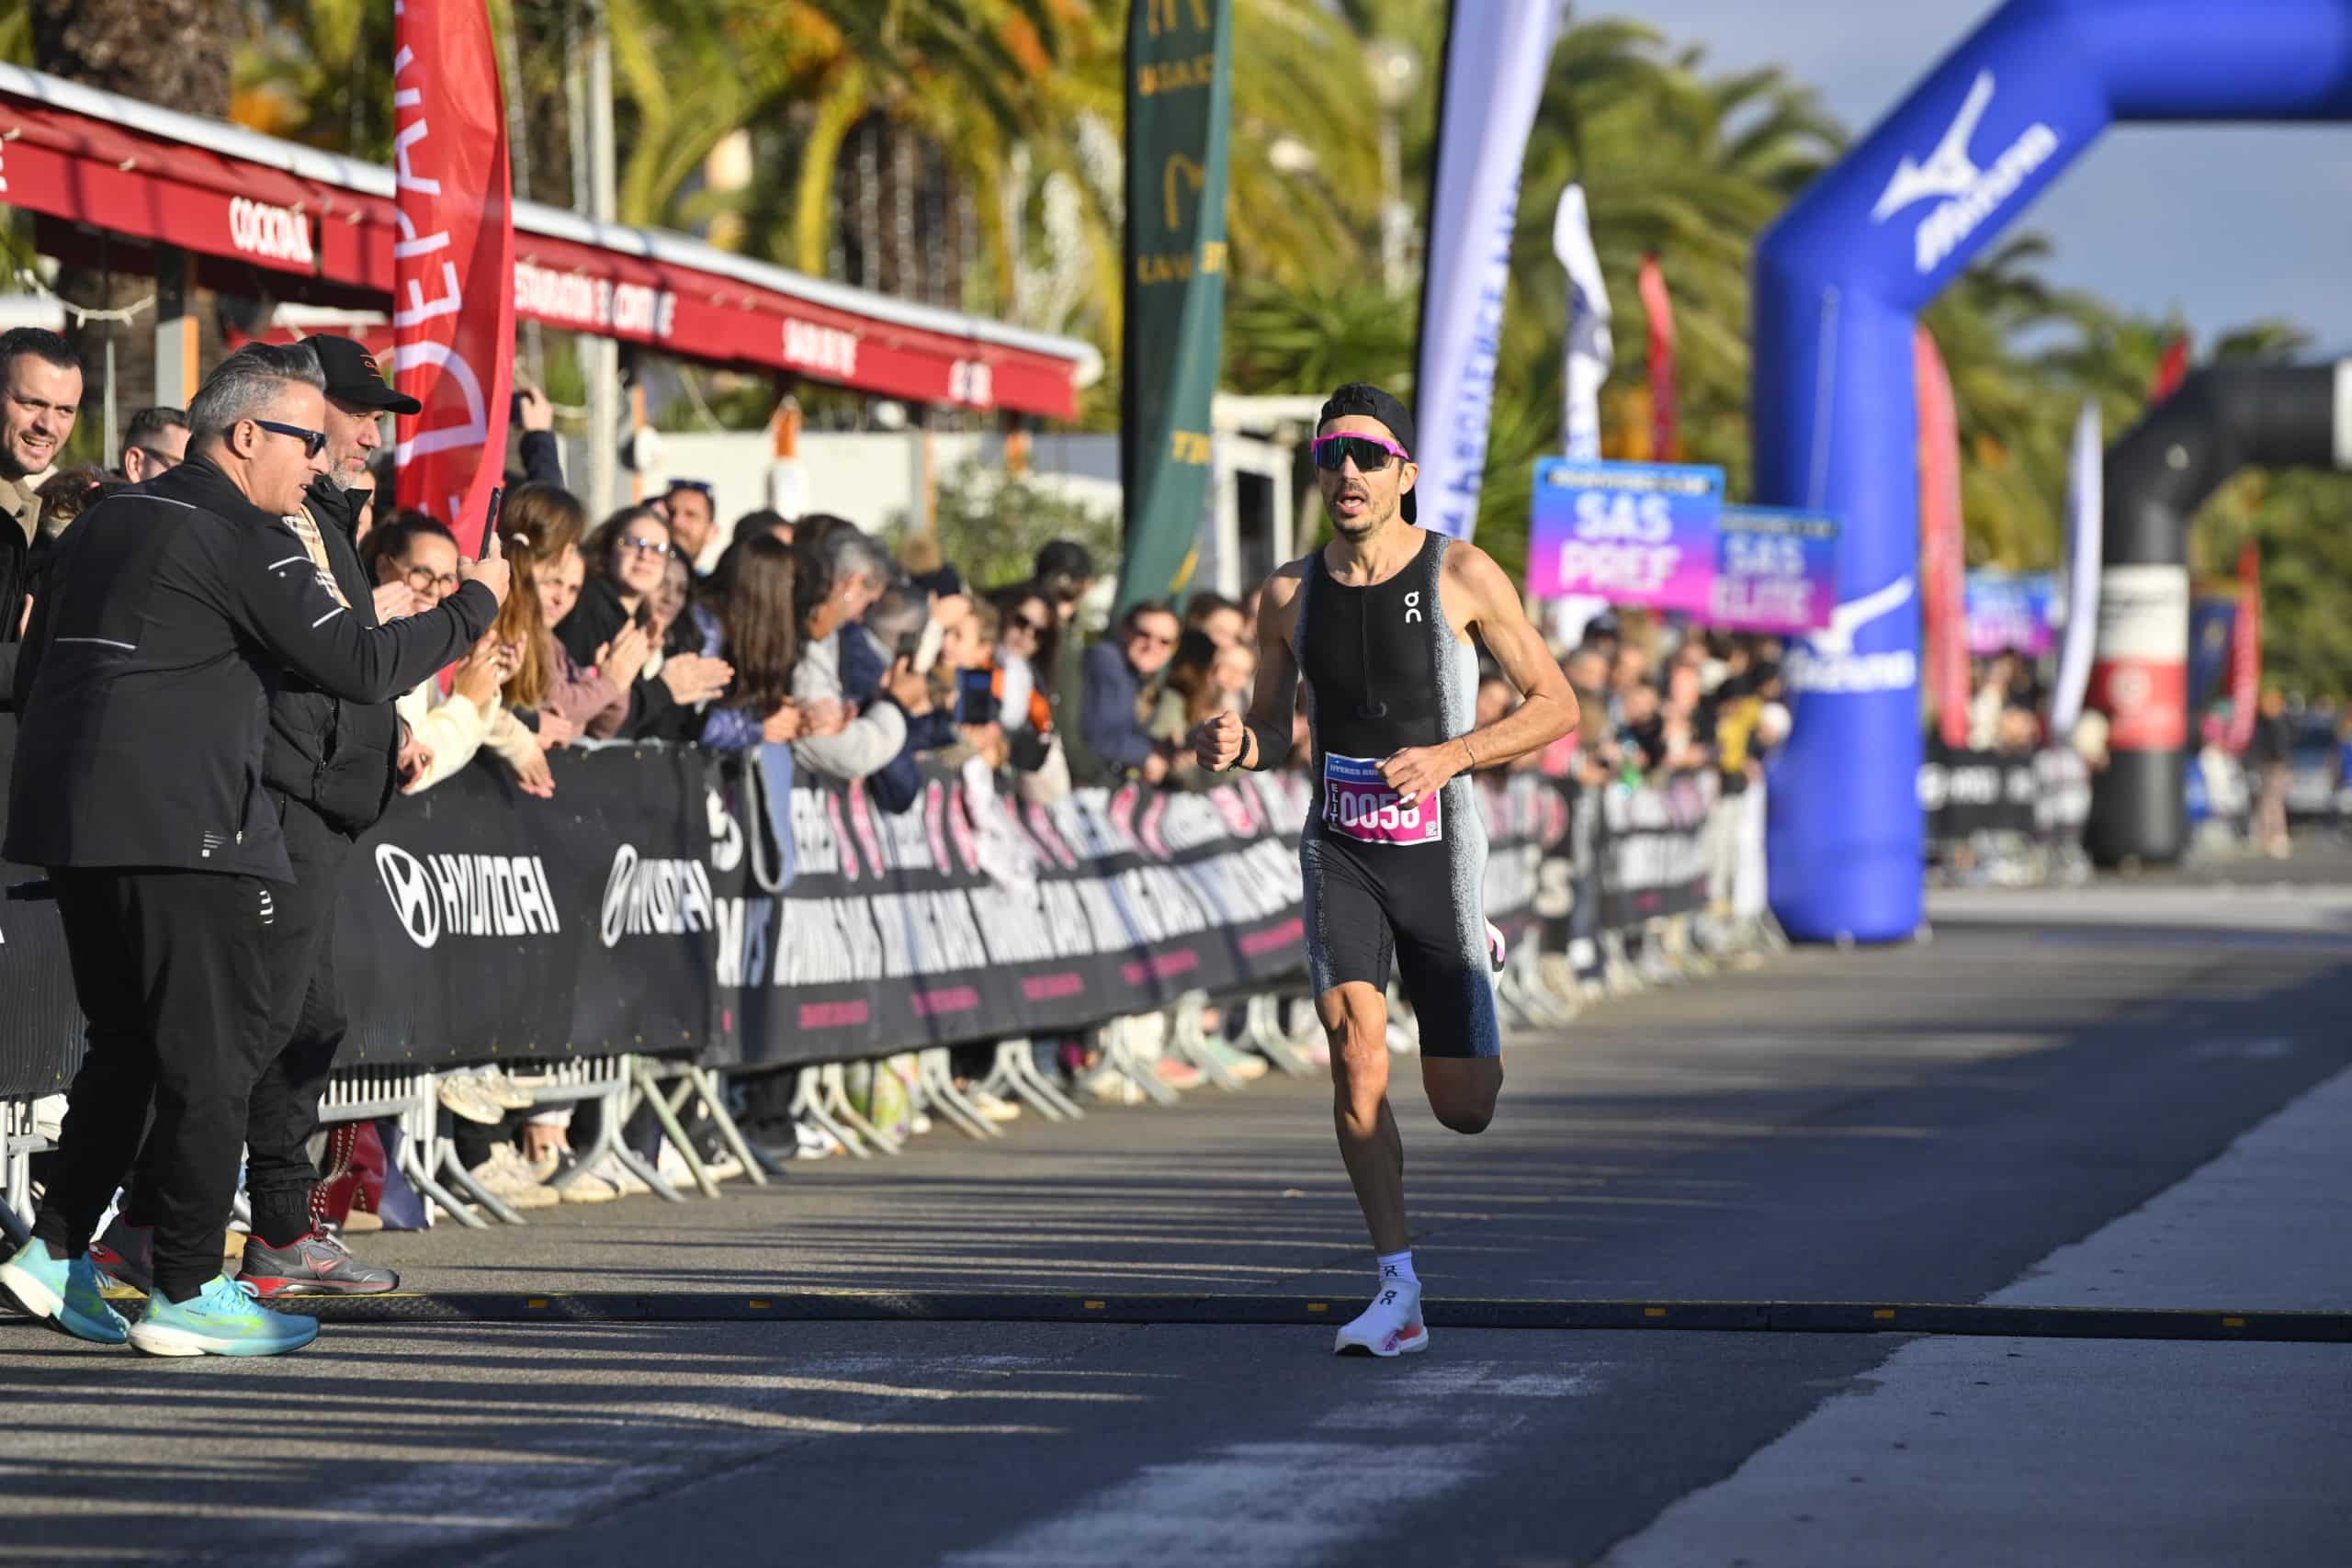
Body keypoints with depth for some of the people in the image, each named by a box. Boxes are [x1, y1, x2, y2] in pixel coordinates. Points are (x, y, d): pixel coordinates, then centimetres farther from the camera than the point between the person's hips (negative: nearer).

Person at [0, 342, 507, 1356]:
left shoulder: (100, 523, 16)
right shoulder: (241, 540, -9)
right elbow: (362, 666, -11)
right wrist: (475, 603, 2)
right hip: (184, 827, -8)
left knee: (128, 1044, 17)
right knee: (215, 1052, -2)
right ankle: (187, 1291, 0)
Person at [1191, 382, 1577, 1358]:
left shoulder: (1461, 576, -6)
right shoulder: (1291, 594, 4)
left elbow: (1555, 703, -2)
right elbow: (1272, 731, 15)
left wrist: (1452, 755, -17)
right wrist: (1232, 744, -10)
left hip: (1435, 850, -2)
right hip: (1339, 849, 2)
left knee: (1465, 1108, 5)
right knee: (1355, 1048, -21)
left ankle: (1476, 950, 42)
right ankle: (1398, 1295, -14)